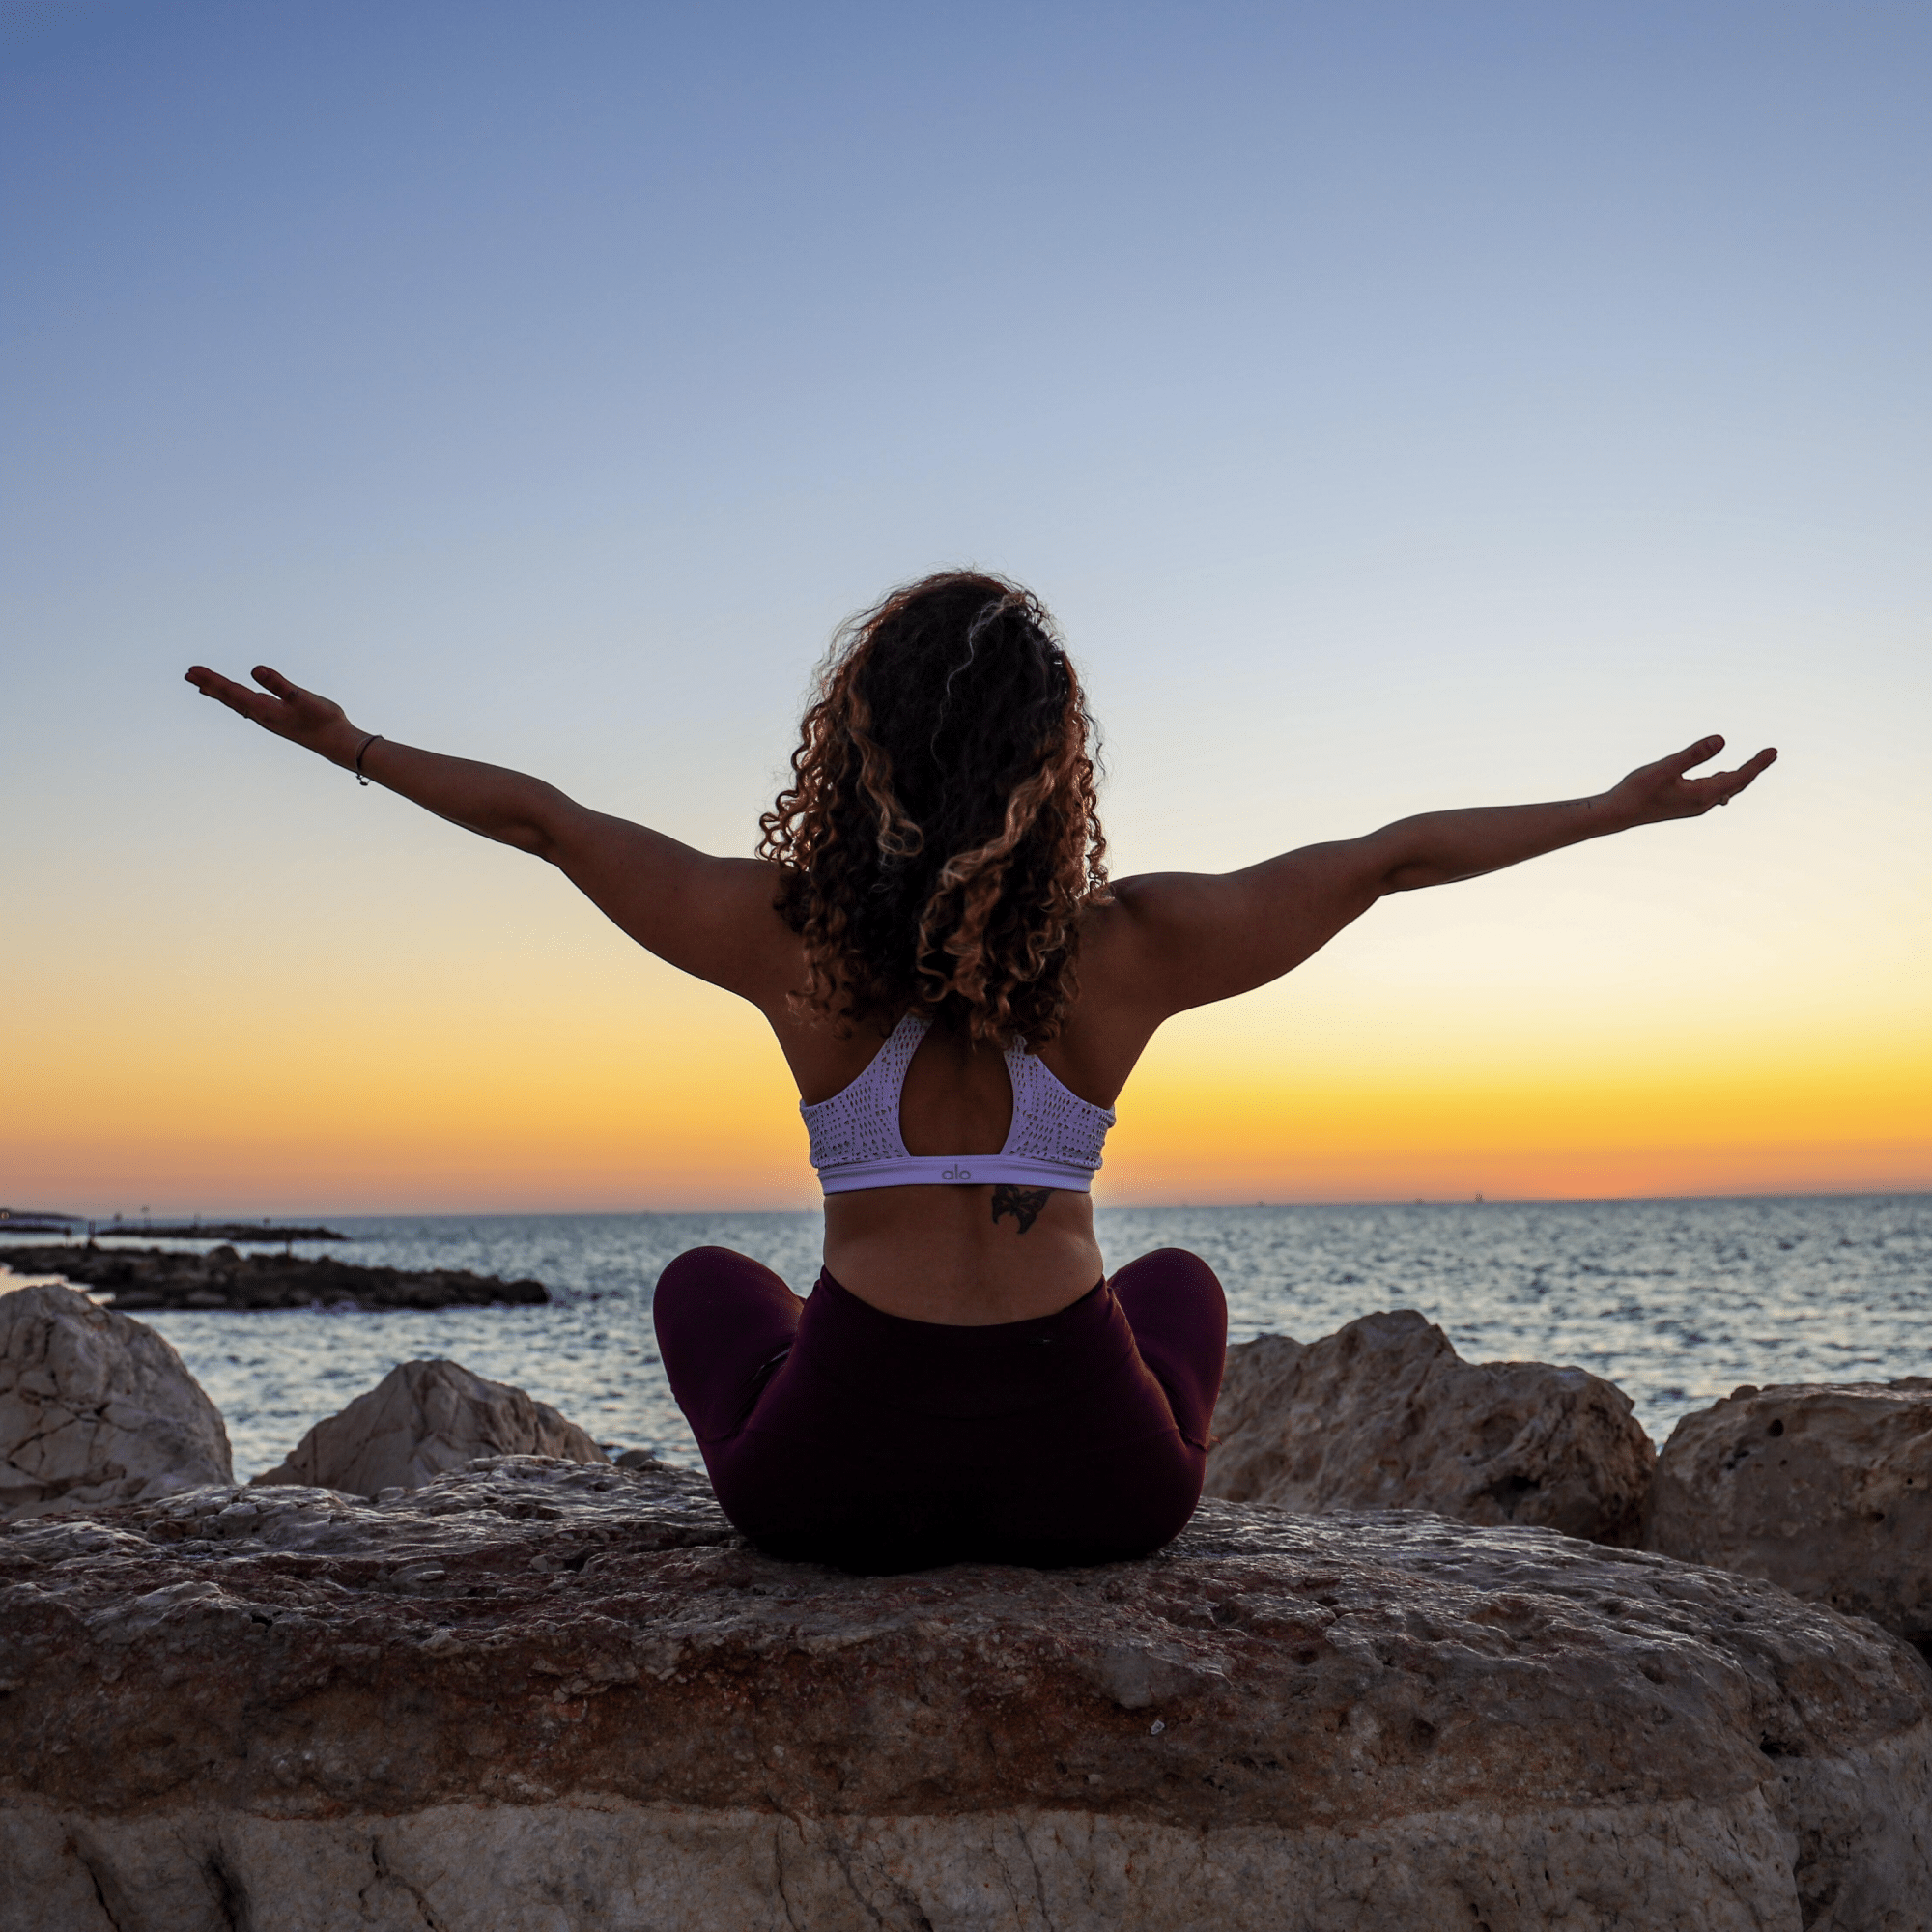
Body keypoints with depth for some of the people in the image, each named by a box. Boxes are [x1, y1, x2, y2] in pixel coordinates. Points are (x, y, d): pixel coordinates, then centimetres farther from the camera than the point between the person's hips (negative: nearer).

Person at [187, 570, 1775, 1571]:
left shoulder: (797, 939, -9)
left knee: (707, 1285, 33)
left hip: (837, 1486, 0)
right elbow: (1390, 857, 2)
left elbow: (543, 815, 4)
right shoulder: (1128, 948, -9)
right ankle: (1044, 1560, 35)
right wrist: (1624, 804, 14)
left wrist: (348, 744, 18)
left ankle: (893, 1553, 38)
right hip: (1092, 1487, 1)